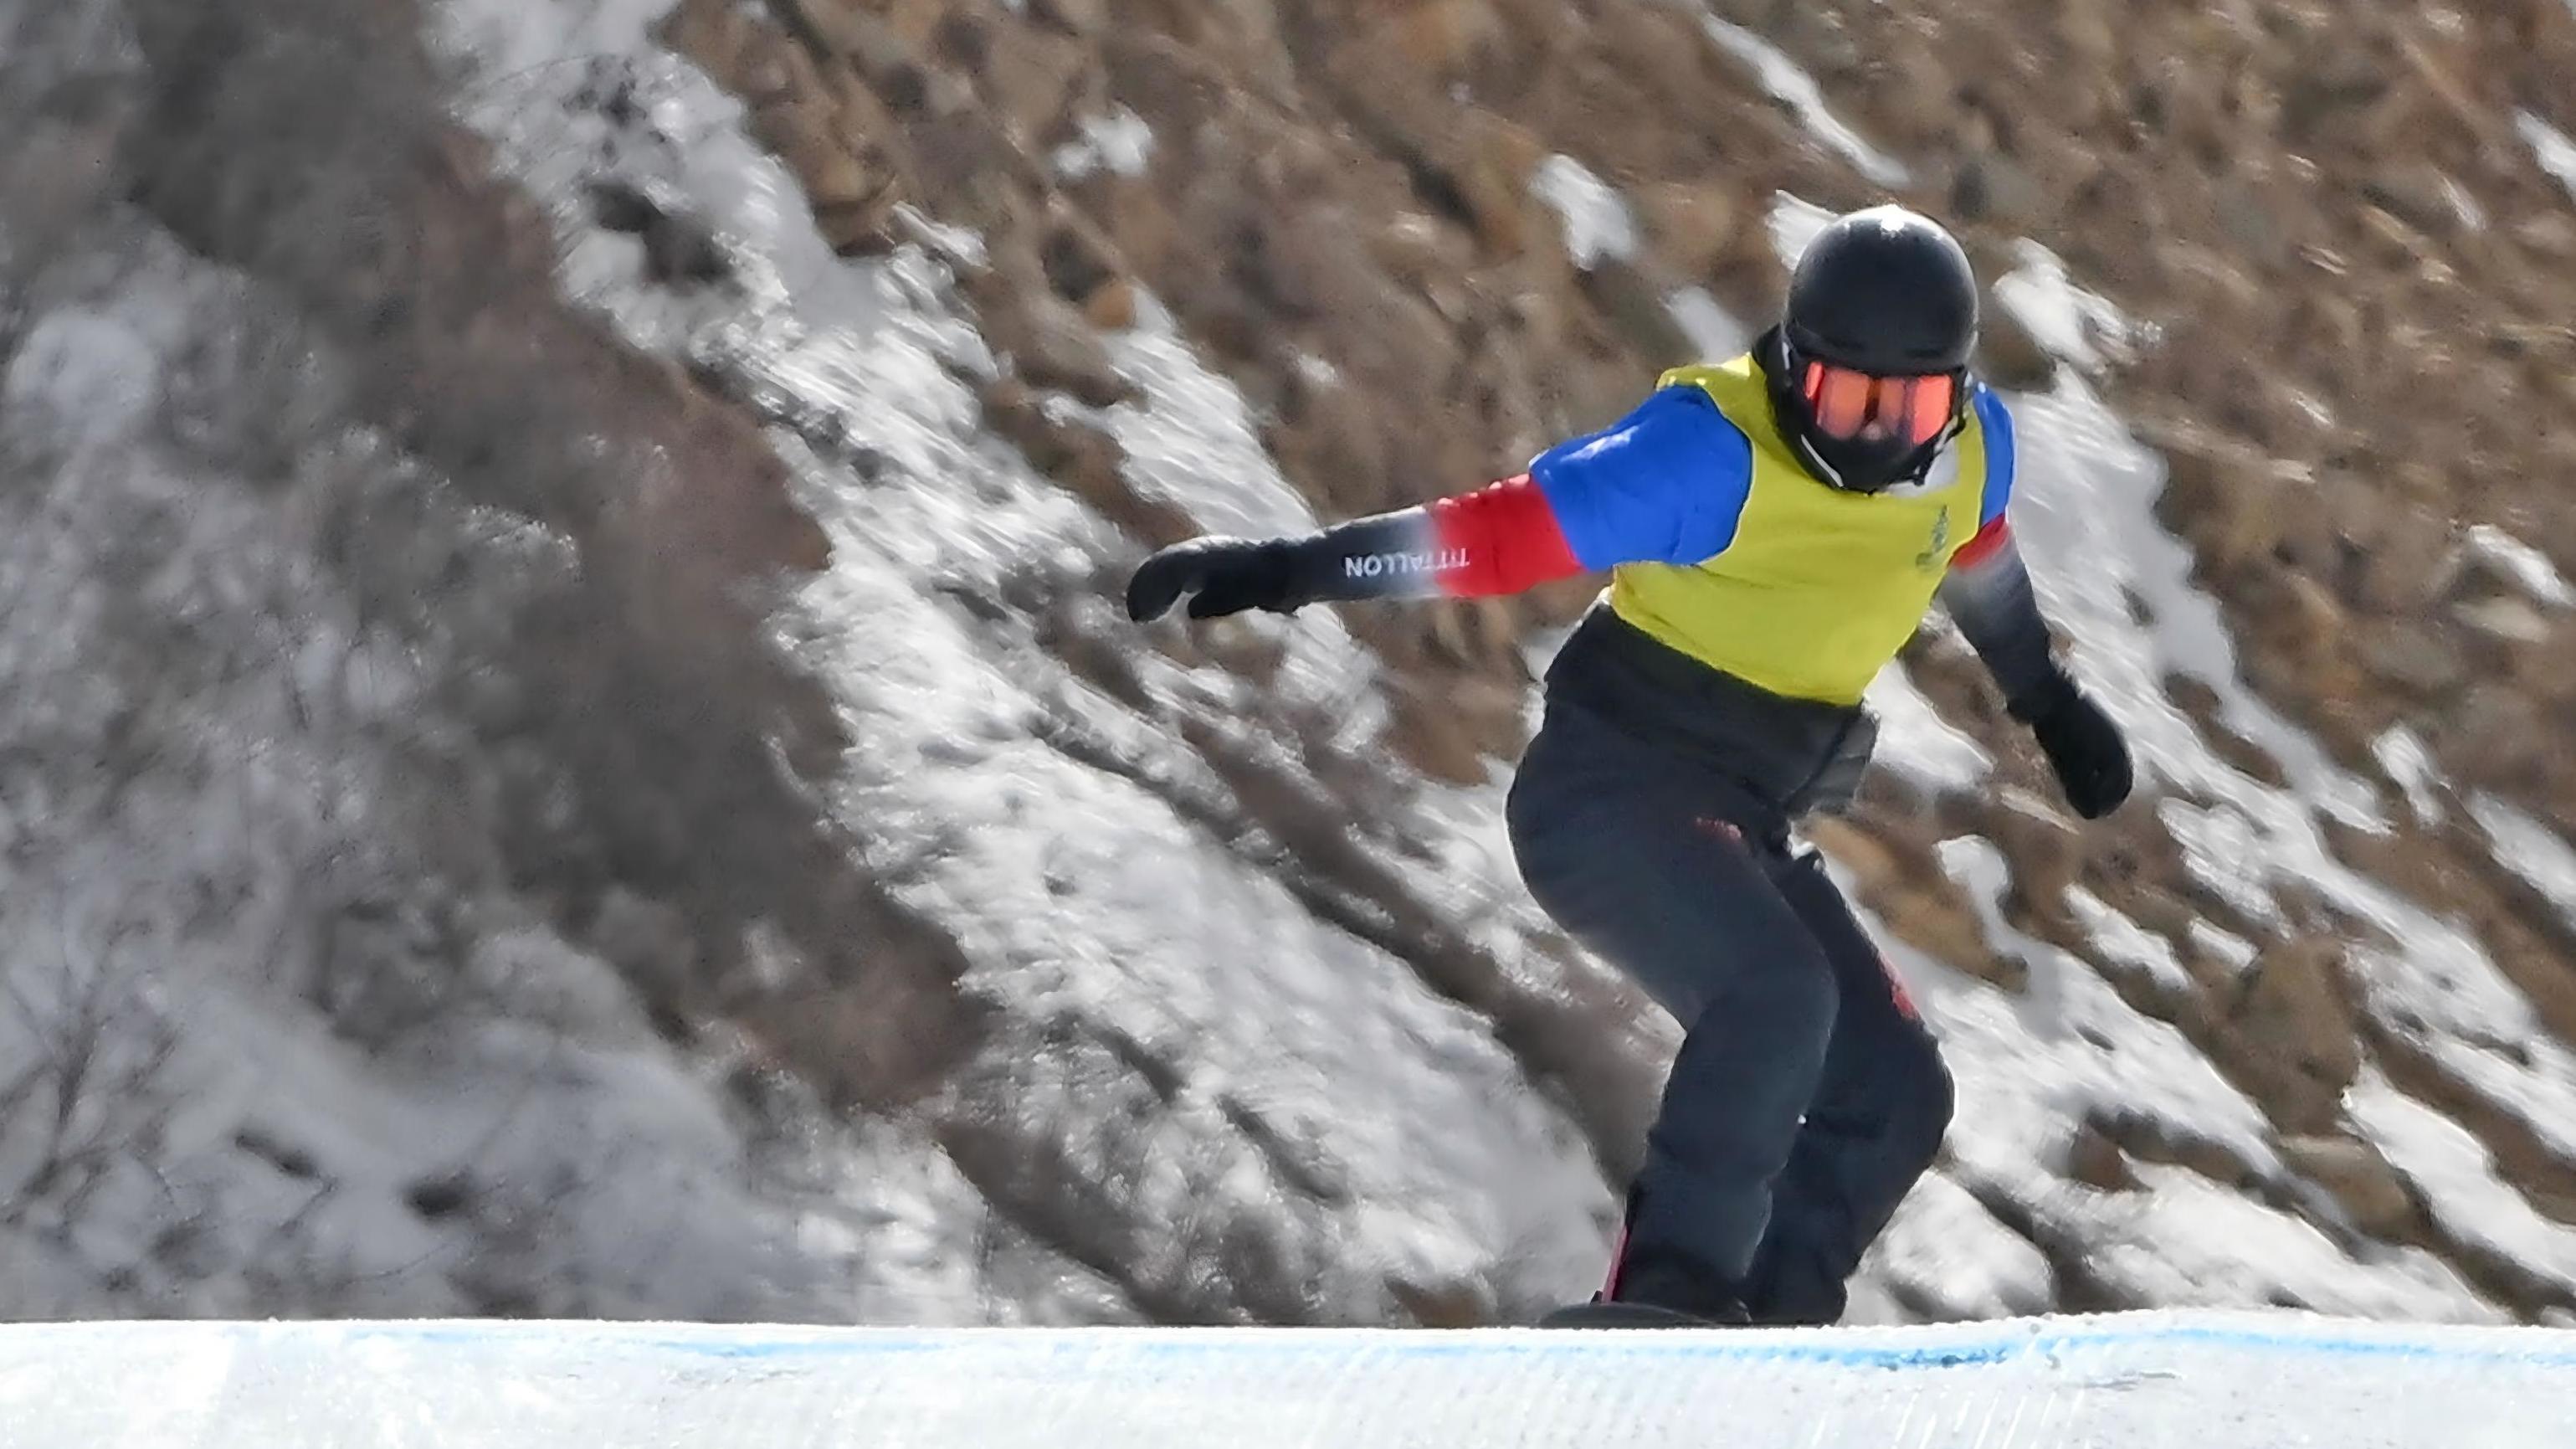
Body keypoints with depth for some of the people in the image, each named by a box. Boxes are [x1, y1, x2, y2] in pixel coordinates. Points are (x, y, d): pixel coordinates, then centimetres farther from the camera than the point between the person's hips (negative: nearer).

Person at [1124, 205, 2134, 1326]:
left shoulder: (1968, 448, 0)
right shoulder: (1717, 454, -21)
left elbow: (1978, 559, 24)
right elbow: (1506, 531, -23)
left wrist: (2047, 700, 39)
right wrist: (1290, 570, -31)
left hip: (1740, 826, 8)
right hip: (1612, 786, -8)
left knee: (1895, 1091, 0)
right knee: (1778, 992, -31)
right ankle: (1671, 1300, -28)